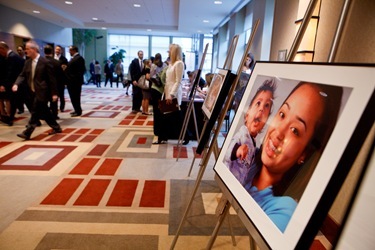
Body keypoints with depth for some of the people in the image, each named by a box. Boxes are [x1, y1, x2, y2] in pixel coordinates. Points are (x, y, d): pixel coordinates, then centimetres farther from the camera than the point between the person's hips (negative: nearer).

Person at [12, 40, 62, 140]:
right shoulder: (27, 62, 10)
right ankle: (56, 127, 27)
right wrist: (16, 84, -12)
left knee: (35, 112, -6)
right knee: (44, 112, 14)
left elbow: (51, 78, -11)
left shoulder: (45, 62, -10)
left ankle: (27, 132, -3)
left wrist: (54, 93, -13)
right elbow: (23, 75, 9)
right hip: (33, 92, 8)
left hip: (42, 92, -8)